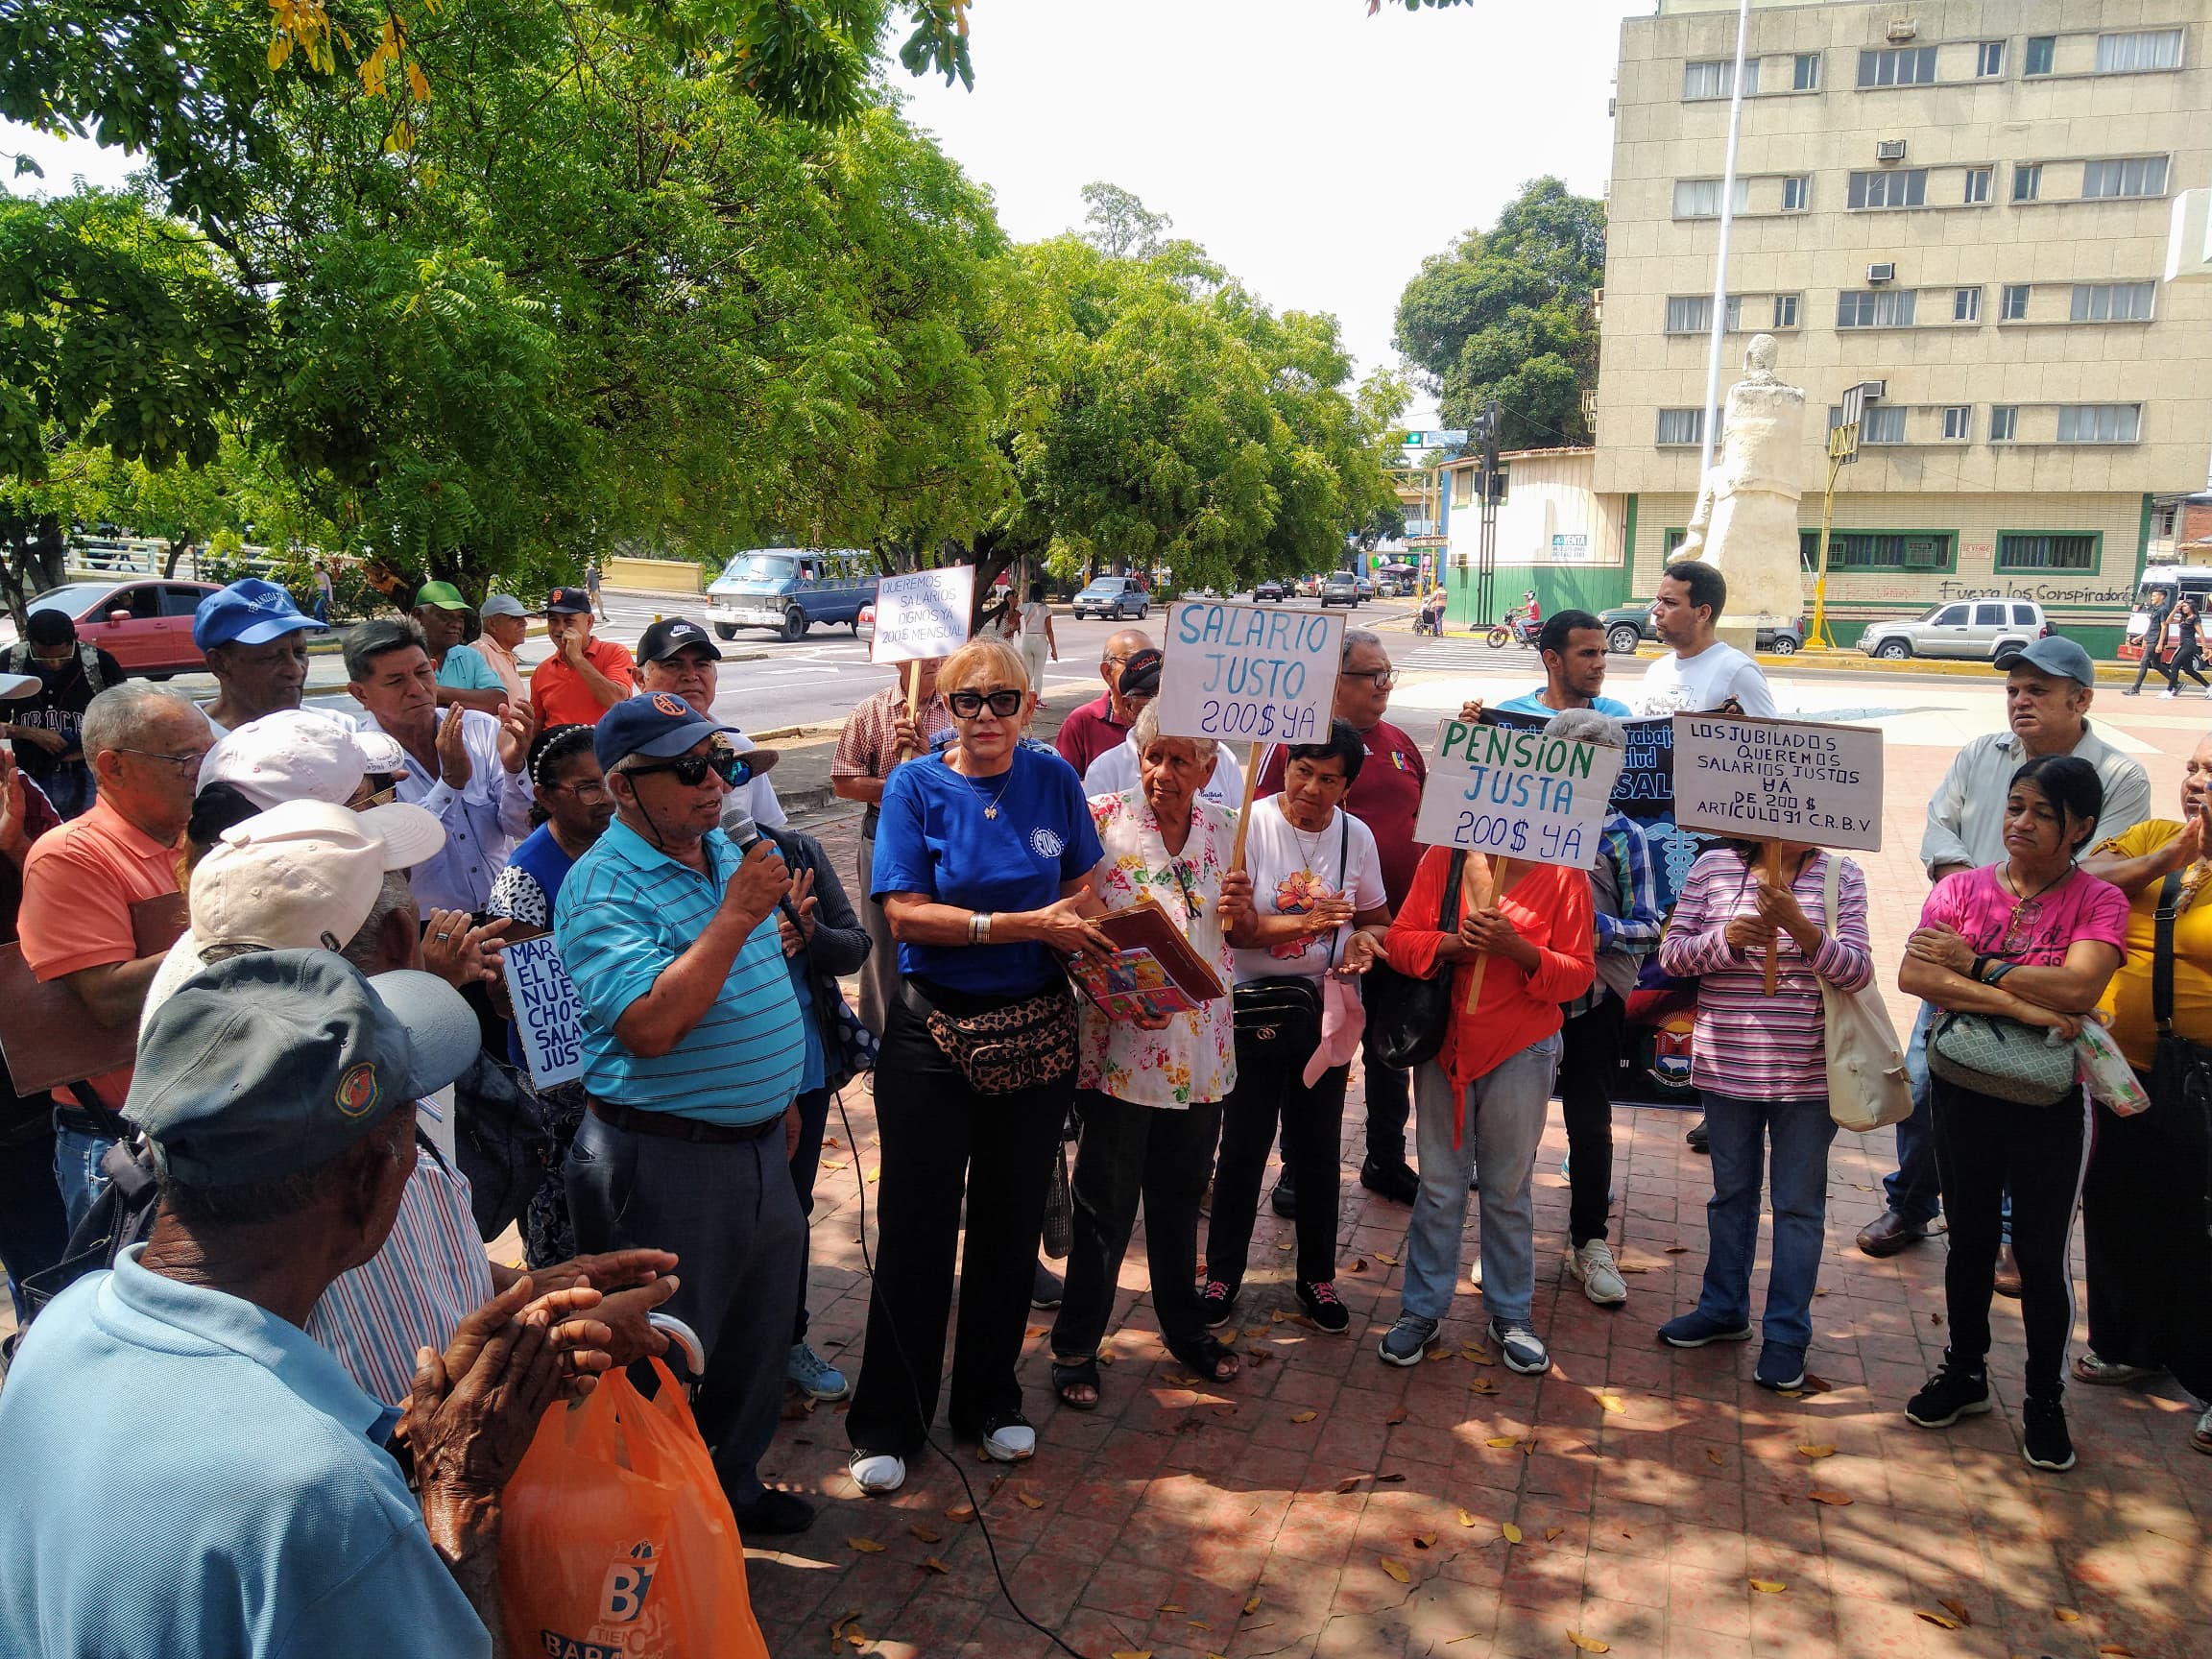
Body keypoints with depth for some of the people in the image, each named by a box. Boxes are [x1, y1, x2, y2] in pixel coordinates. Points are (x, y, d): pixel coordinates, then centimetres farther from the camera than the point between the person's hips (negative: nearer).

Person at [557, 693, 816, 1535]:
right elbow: (650, 1025, -32)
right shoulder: (603, 886, -19)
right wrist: (737, 914, -30)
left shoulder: (727, 851, 7)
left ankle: (735, 1485, 43)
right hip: (665, 1163, -8)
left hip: (757, 1144, 8)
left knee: (759, 1336, 22)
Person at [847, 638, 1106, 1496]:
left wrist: (1075, 920, -11)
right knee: (916, 1225, 4)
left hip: (1036, 1029, 3)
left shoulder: (1053, 779, 1)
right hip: (932, 1030, -3)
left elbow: (1084, 884, 12)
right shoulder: (916, 788, -7)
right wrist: (1024, 923, -20)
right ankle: (887, 1423, 19)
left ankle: (990, 1401, 31)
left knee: (1011, 1219, 13)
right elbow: (906, 913, -15)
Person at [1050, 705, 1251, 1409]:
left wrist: (1241, 912, -7)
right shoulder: (1101, 819, -11)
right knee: (1106, 1204, 7)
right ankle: (1075, 1345, 25)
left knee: (1181, 1196, 20)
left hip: (1201, 1049, 4)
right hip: (1120, 1043, -4)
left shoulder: (1223, 827, 3)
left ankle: (1184, 1325, 39)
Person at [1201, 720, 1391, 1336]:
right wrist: (1303, 923, -30)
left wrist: (1362, 942, -13)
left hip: (1326, 1009, 3)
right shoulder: (1251, 824, -12)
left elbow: (1377, 918, 10)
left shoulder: (1356, 836, -1)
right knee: (1243, 1145, 5)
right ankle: (1222, 1274, 22)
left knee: (1318, 1147, 13)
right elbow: (1231, 924, -16)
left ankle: (1316, 1275, 29)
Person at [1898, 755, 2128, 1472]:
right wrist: (2021, 1005, -24)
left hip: (2050, 1100, -2)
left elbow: (2077, 988, -24)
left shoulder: (2099, 901, -7)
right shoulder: (1961, 888, -2)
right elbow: (1914, 975, -17)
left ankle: (2045, 1400, 25)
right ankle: (1965, 1372, 34)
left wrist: (1972, 964, -18)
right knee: (1970, 1241, 17)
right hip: (1962, 1092, 2)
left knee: (2042, 1256, 8)